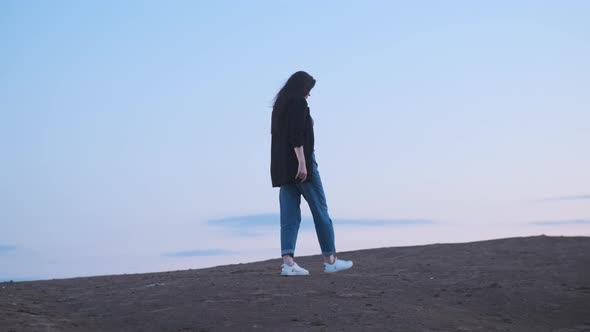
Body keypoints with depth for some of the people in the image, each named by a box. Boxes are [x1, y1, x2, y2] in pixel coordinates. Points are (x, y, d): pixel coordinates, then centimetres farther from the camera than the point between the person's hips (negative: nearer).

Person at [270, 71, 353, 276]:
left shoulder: (280, 104, 17)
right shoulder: (299, 102, -8)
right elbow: (297, 135, -19)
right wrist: (302, 162, -22)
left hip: (282, 166, 8)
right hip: (299, 163, -8)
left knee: (290, 213, 1)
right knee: (320, 209, 2)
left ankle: (287, 261, -11)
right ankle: (330, 260, 8)